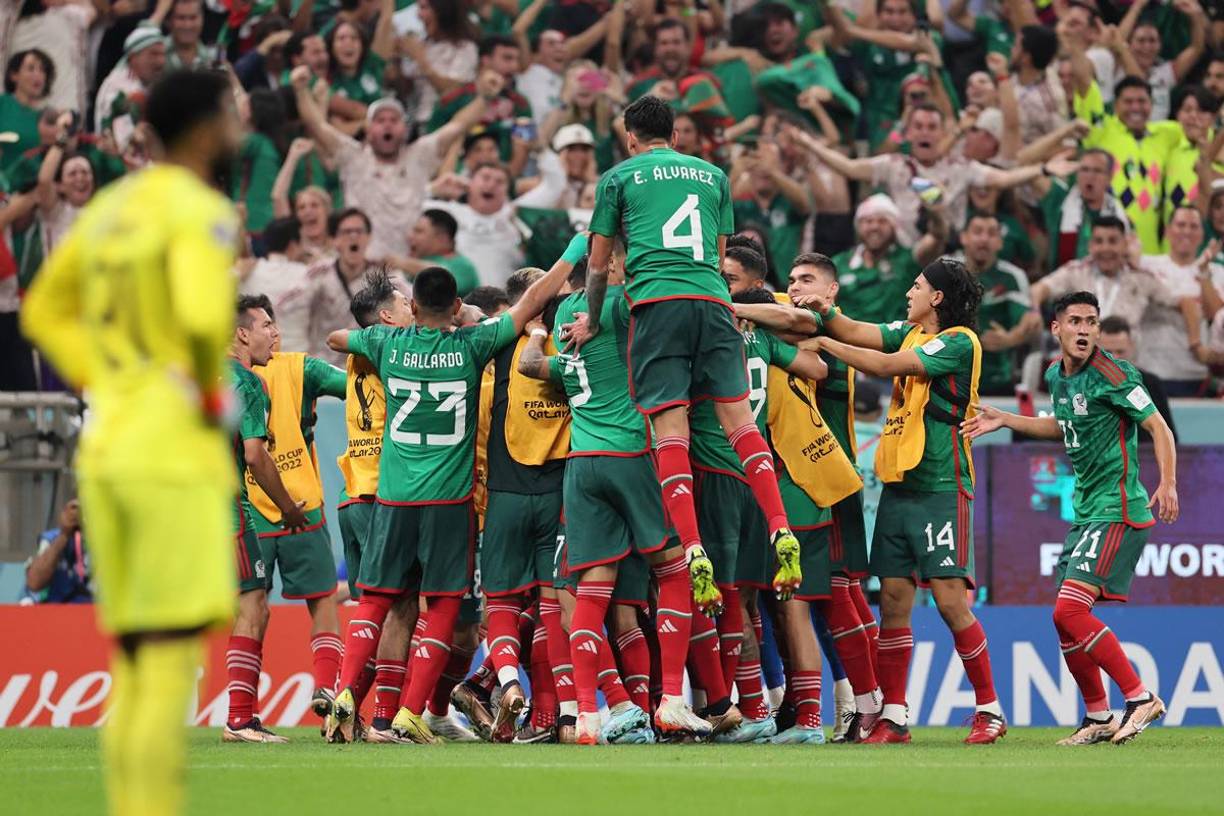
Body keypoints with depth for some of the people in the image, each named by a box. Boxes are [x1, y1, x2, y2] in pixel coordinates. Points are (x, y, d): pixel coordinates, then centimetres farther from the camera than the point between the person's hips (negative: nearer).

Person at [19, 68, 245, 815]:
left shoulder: (111, 208, 15)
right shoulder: (203, 212, -12)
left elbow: (45, 313, 23)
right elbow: (204, 313, -31)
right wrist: (211, 390, -12)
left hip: (107, 448, 9)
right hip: (175, 450, -9)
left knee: (137, 667, 12)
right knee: (174, 660, -8)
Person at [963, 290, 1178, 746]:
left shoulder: (1112, 375, -13)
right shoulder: (1057, 377, 11)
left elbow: (1157, 426, -14)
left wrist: (1168, 483, -28)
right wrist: (1004, 420, 25)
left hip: (1117, 510, -9)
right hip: (1085, 512, 9)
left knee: (1069, 610, -18)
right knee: (1067, 621, 7)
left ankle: (1141, 698, -13)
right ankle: (1098, 718, 20)